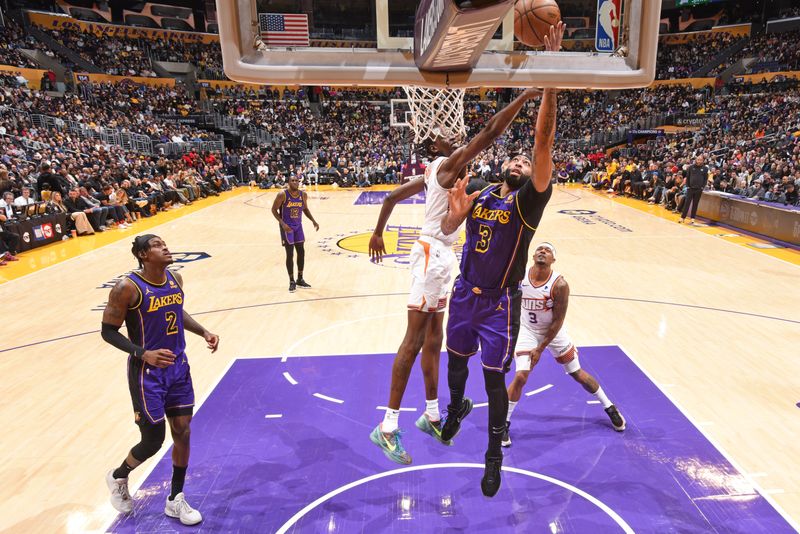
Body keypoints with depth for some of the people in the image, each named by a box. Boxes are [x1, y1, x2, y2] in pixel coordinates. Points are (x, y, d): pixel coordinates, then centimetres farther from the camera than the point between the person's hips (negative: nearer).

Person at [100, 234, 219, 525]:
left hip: (178, 367, 6)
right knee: (153, 440, 4)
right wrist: (142, 353, -25)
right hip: (147, 373, -6)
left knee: (183, 433, 10)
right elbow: (108, 331, -13)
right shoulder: (128, 288, -19)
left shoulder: (175, 278, 0)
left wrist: (204, 332, 4)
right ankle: (118, 477, 39)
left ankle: (175, 500, 30)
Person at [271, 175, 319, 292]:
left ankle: (300, 279, 22)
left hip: (298, 226, 5)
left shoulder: (303, 194, -3)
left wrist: (313, 221, 3)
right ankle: (292, 281, 9)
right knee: (290, 254, -4)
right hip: (287, 227, -5)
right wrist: (282, 223, -22)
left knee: (301, 252, 8)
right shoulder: (282, 195, -17)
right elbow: (274, 210, -10)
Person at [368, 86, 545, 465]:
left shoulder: (434, 170, 16)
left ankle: (431, 415, 27)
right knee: (414, 341, -8)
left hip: (438, 253, 10)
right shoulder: (451, 163, -11)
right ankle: (387, 428, 0)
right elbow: (491, 132, -22)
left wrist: (377, 233, 27)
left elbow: (393, 196, 20)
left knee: (433, 340, 14)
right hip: (433, 254, -10)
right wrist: (525, 96, -14)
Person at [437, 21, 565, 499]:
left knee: (494, 377, 3)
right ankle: (457, 407, 53)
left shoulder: (530, 199, -10)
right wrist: (456, 209, -17)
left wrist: (550, 78, -29)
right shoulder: (479, 194, 4)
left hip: (501, 302, -4)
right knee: (456, 360, 21)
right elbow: (446, 231, 3)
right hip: (465, 294, 5)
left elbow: (544, 141, -22)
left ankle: (495, 455, 26)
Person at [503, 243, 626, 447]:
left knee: (577, 373, 10)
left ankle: (609, 408, 35)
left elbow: (558, 321, -18)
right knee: (521, 377, -13)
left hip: (554, 331, -1)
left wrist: (540, 348, -16)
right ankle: (504, 423, 5)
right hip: (527, 330, 1)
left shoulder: (559, 285, -25)